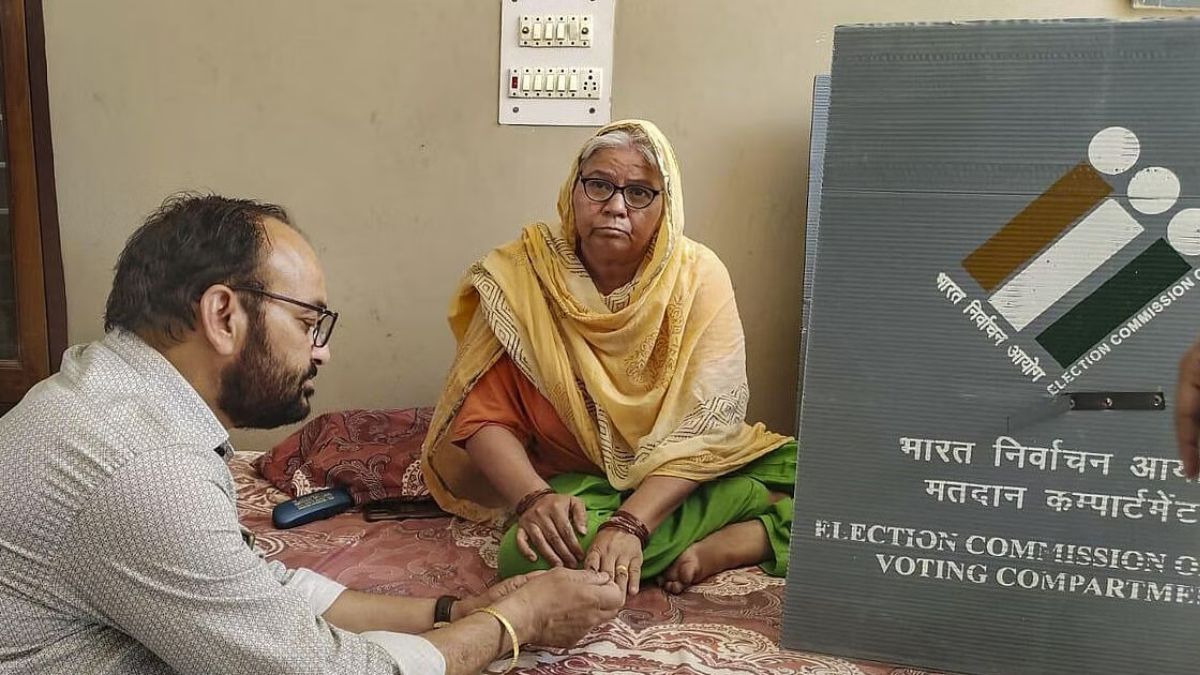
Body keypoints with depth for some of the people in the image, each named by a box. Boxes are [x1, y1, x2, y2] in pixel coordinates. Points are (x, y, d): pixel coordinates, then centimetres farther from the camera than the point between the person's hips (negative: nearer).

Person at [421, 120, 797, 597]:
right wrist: (535, 497, -28)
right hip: (574, 482, 0)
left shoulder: (698, 278, -8)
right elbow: (483, 416, -10)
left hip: (680, 477, 1)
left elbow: (706, 427, -16)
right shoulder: (521, 276, -7)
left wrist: (630, 522, -29)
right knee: (531, 555, -33)